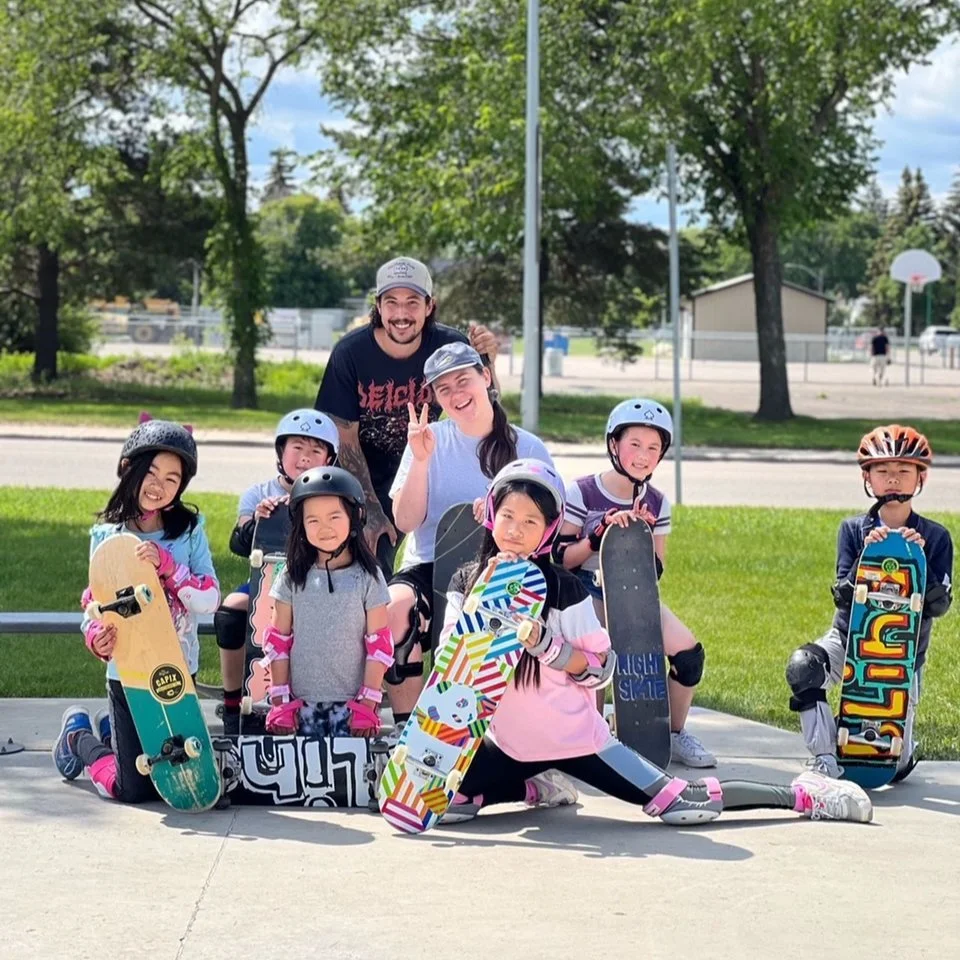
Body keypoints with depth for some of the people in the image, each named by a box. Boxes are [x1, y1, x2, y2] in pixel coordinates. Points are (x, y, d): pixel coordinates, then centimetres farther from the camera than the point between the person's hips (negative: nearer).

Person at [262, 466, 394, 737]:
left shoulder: (367, 577, -2)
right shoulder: (293, 577, 3)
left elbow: (379, 644, -1)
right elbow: (278, 641, 6)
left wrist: (368, 703, -5)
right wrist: (280, 701, 2)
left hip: (350, 702, -2)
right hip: (301, 701, 2)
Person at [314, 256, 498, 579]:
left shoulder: (449, 346, -14)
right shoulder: (350, 353, -18)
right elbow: (345, 438, -15)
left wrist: (486, 362, -33)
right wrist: (372, 512, -19)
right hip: (364, 480, -2)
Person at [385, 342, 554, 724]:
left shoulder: (527, 448, 7)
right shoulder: (429, 440, 9)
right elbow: (405, 521, 1)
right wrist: (420, 461, -12)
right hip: (428, 567, 1)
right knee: (397, 610, -33)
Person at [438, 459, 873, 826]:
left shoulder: (561, 587, -9)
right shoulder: (466, 582, 0)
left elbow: (600, 668, -8)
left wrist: (543, 644, -25)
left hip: (574, 736, -4)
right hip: (508, 745, 4)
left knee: (680, 803, -12)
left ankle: (804, 795, 4)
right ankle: (538, 786, 7)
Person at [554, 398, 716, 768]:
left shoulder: (656, 504, 5)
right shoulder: (581, 493, -8)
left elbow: (656, 569, 7)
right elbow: (561, 559, -9)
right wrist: (599, 535, -25)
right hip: (586, 591, -4)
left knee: (688, 651, -16)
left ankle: (676, 734, 7)